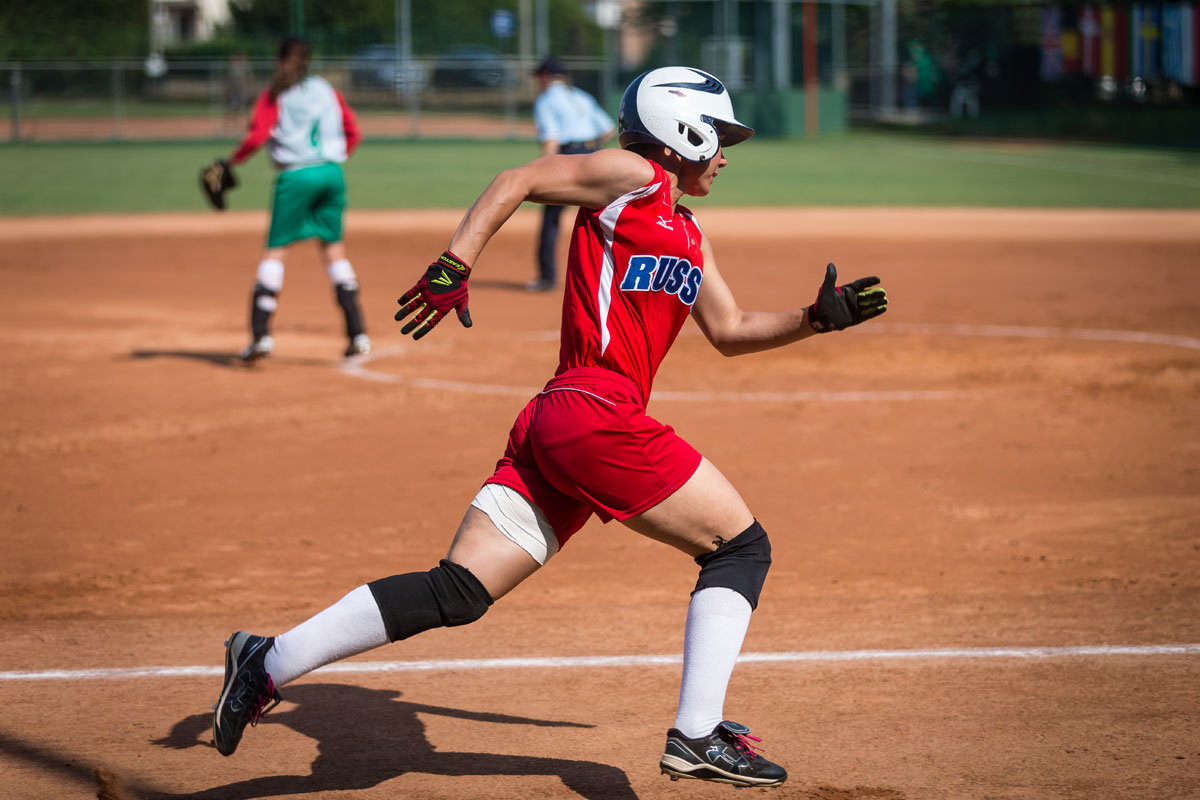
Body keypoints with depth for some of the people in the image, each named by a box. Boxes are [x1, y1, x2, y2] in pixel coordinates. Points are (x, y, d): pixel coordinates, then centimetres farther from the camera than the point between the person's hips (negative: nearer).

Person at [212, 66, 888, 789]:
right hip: (598, 412, -9)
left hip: (554, 427, 9)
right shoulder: (634, 177, 2)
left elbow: (730, 330, 31)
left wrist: (819, 317, 20)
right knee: (742, 546, 1)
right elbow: (517, 181, -3)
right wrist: (455, 266, -14)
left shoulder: (688, 234, 28)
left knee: (457, 593, 0)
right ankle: (699, 737, -4)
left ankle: (271, 662, -2)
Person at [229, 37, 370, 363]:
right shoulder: (326, 89, 12)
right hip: (332, 174, 4)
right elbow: (353, 132, 12)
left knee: (275, 251, 1)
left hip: (295, 177, -4)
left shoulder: (273, 96, 0)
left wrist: (232, 161, 2)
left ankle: (261, 333, -10)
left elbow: (257, 137, -12)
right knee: (334, 249, 12)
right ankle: (357, 333, 8)